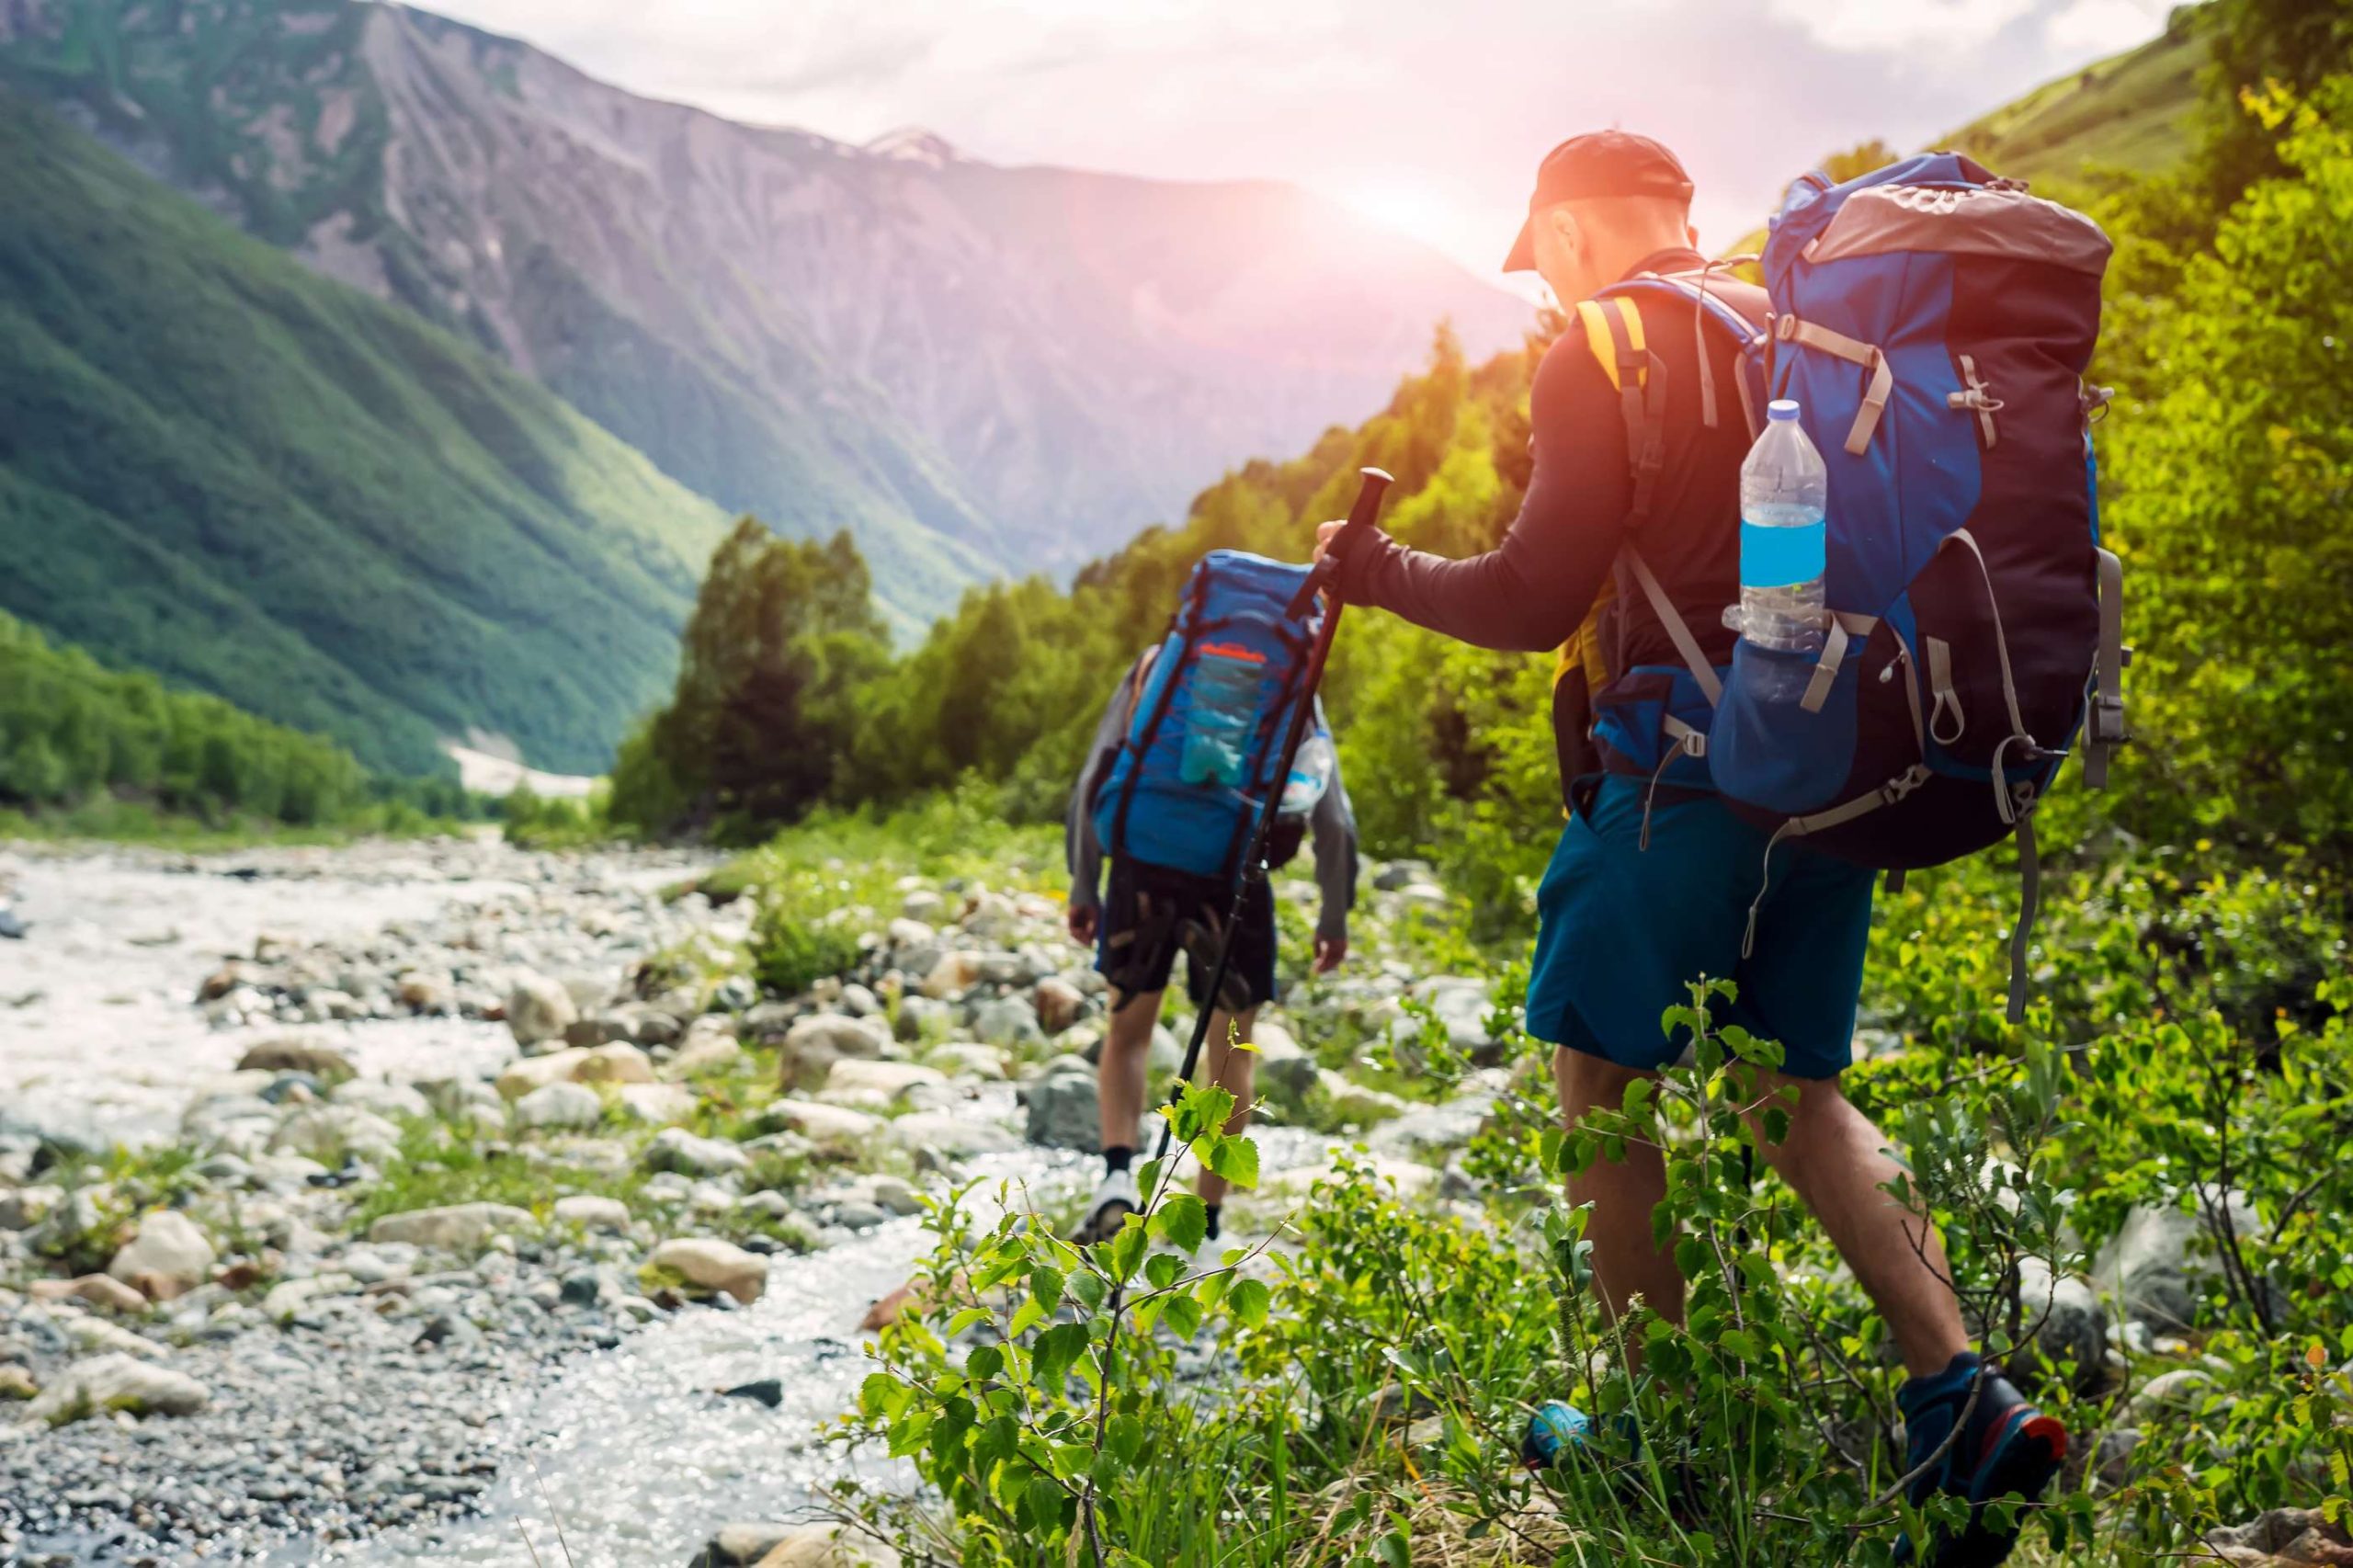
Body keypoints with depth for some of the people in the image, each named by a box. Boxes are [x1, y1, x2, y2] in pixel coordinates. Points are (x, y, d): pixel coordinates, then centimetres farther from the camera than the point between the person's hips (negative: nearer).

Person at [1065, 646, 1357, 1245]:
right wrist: (1335, 917, 21)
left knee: (1128, 1031, 17)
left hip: (1145, 864, 0)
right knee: (1231, 1052, 14)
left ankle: (1117, 1172, -5)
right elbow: (1335, 820, 13)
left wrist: (1082, 887, 15)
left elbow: (1092, 782, 11)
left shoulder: (1153, 666, 17)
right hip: (1236, 874, 0)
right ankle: (1205, 1223, 16)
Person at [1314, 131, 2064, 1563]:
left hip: (1690, 758, -7)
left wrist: (1382, 573, 8)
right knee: (1797, 1083, 14)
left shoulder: (1603, 356, -5)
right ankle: (1965, 1403, 2)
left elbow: (1538, 599, -8)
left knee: (1601, 1073, 6)